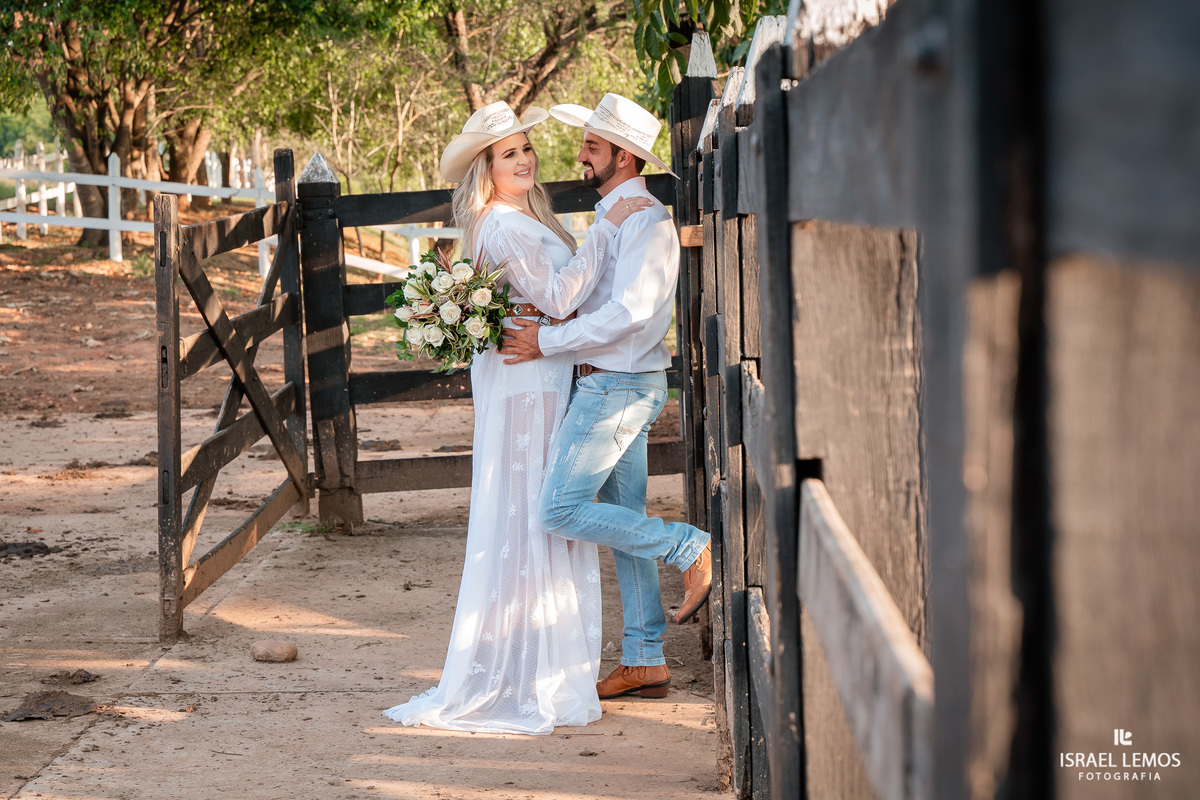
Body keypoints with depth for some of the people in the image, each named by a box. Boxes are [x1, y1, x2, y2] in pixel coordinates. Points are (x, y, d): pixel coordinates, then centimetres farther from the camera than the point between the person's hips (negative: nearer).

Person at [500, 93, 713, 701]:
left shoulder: (646, 220, -15)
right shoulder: (611, 216, 16)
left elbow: (629, 311, -24)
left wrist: (546, 343, -22)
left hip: (619, 385, -10)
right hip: (609, 383, 10)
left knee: (561, 509, -13)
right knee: (624, 521, 10)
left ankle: (688, 548, -5)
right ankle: (644, 661, 13)